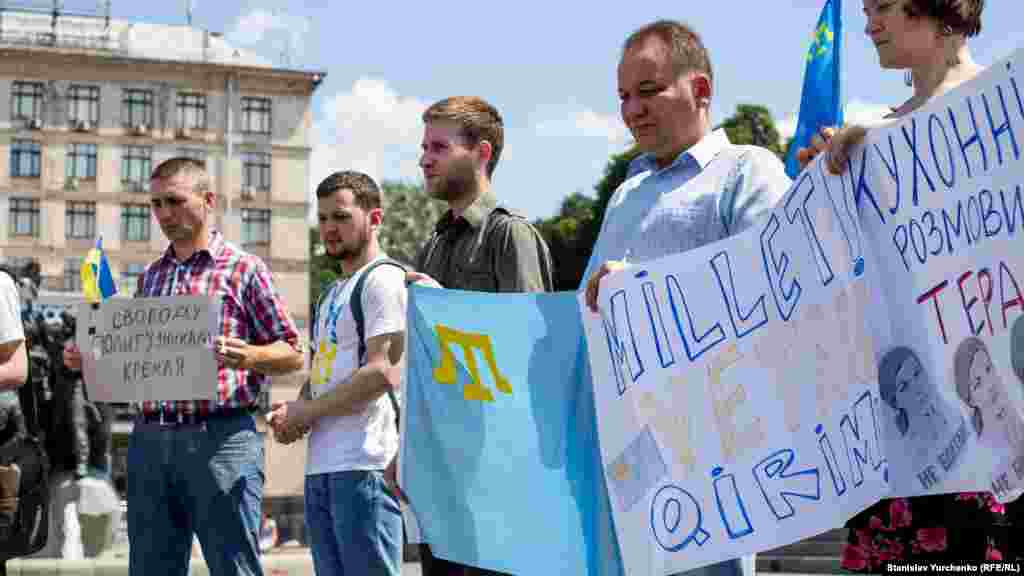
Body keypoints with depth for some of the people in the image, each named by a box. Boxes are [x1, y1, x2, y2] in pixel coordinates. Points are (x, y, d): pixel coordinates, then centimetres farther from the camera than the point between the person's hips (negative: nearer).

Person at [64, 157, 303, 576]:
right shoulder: (150, 276, 18)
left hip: (221, 438, -5)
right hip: (150, 441, 6)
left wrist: (248, 357, -20)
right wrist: (88, 359, 7)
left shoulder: (245, 269, 1)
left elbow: (292, 354, -1)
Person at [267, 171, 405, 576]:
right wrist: (292, 413, 4)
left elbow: (384, 373, -16)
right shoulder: (331, 293, 23)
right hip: (319, 467, 9)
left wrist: (305, 412, -9)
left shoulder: (383, 280, -6)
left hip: (363, 466, -9)